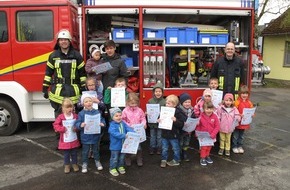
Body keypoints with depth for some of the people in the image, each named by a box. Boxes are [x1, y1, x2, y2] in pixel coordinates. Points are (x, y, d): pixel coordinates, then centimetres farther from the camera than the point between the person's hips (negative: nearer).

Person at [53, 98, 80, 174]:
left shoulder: (75, 116, -5)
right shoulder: (61, 117, -12)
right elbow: (55, 125, -10)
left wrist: (76, 128, -13)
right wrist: (62, 129, -20)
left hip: (74, 139, 2)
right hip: (65, 140, -2)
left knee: (74, 153, 14)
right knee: (66, 154, 11)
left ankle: (74, 164, 31)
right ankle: (67, 165, 27)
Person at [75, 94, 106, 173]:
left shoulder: (97, 112, -5)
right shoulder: (81, 113, -9)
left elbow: (102, 120, -3)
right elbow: (77, 123, -11)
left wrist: (102, 124, -24)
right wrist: (81, 125, -32)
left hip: (95, 136, 1)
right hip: (85, 136, -1)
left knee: (96, 150, 19)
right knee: (85, 151, 13)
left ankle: (97, 161, 40)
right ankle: (84, 164, 31)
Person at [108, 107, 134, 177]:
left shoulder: (123, 123, 1)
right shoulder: (112, 125, -19)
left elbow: (128, 129, -7)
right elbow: (115, 133, -30)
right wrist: (124, 135, -36)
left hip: (123, 145, 6)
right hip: (115, 146, -6)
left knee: (122, 157, 21)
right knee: (114, 158, 8)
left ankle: (120, 167, 40)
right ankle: (112, 169, 26)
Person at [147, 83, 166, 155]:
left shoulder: (164, 101, -9)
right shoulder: (150, 101, -4)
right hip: (152, 122, 2)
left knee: (159, 136, 13)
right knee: (152, 136, 15)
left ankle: (159, 148, 29)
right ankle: (152, 148, 29)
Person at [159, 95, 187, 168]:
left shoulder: (178, 112, -16)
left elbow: (181, 124, -18)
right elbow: (161, 119, 14)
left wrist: (176, 121, -34)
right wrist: (159, 121, -8)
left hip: (174, 134, -4)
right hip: (165, 134, 5)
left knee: (175, 148, 14)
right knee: (164, 148, 16)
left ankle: (176, 160, 31)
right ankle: (164, 160, 30)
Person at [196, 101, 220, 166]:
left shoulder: (215, 116, -10)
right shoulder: (201, 117, -14)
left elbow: (217, 127, -8)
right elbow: (197, 126, -5)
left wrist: (212, 134, -15)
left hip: (211, 136, 2)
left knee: (209, 147, 18)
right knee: (203, 147, 3)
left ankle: (207, 156, 38)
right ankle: (202, 158, 19)